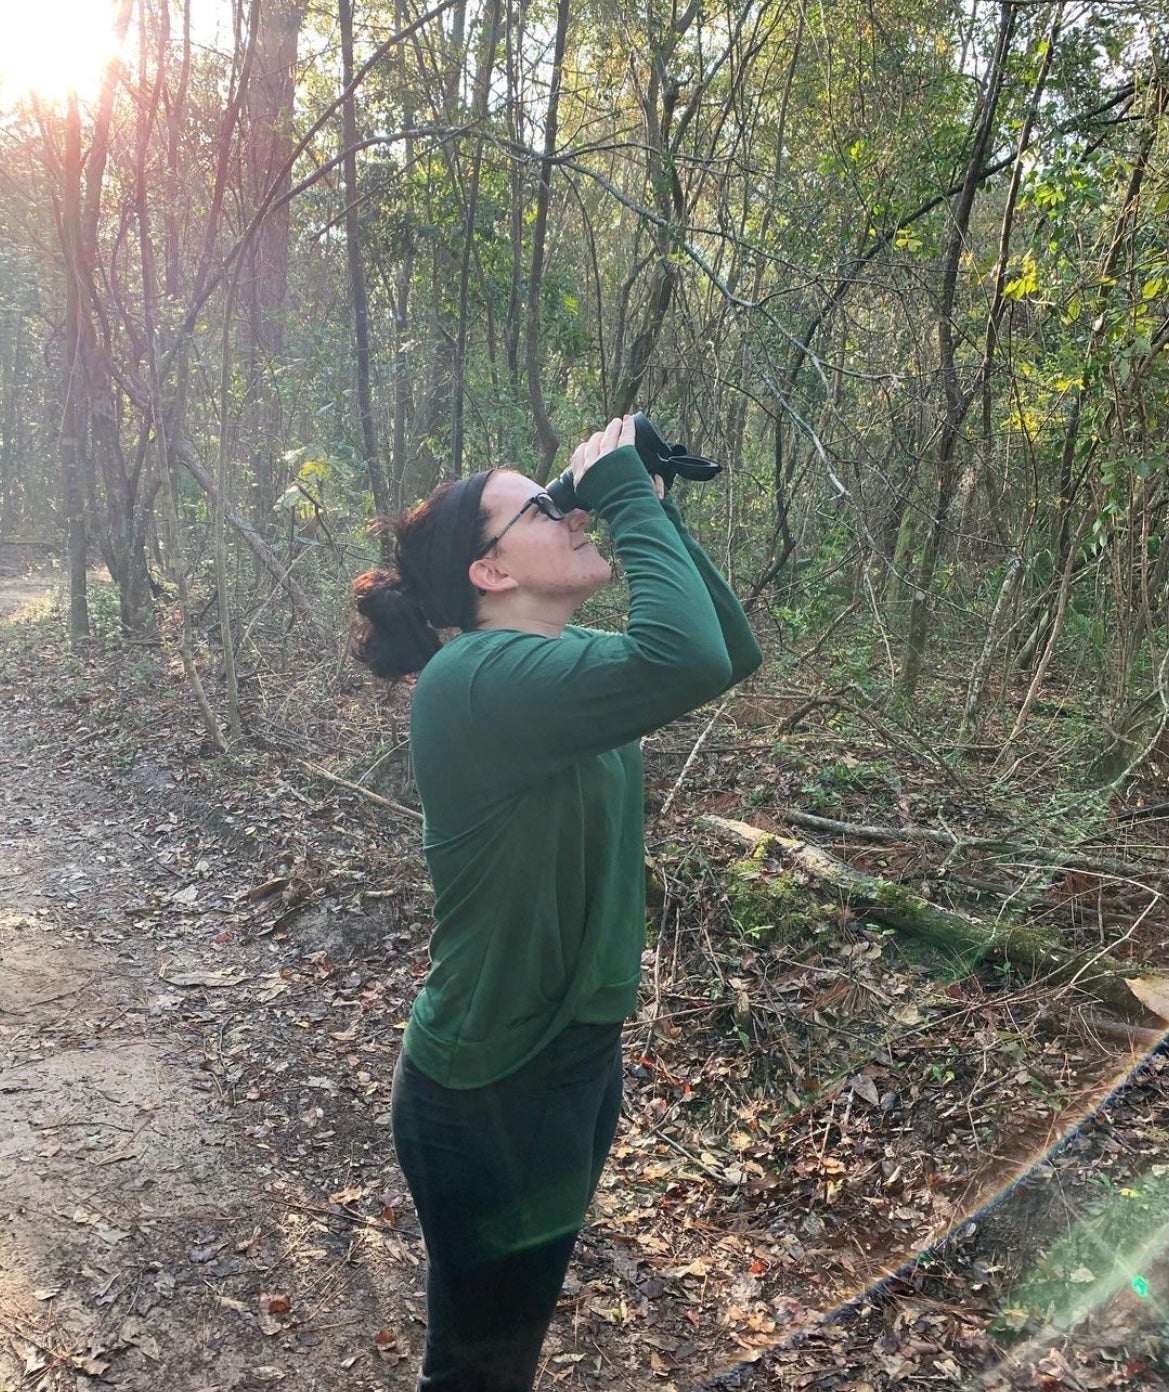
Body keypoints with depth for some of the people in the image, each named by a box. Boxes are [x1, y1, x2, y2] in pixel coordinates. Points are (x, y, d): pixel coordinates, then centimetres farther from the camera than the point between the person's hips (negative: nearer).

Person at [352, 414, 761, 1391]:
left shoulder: (563, 659, 3)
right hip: (490, 1092, -9)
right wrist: (630, 498, -27)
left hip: (579, 1055, 9)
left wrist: (655, 511, -3)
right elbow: (685, 661, -41)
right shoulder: (476, 680, -27)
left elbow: (733, 652, 6)